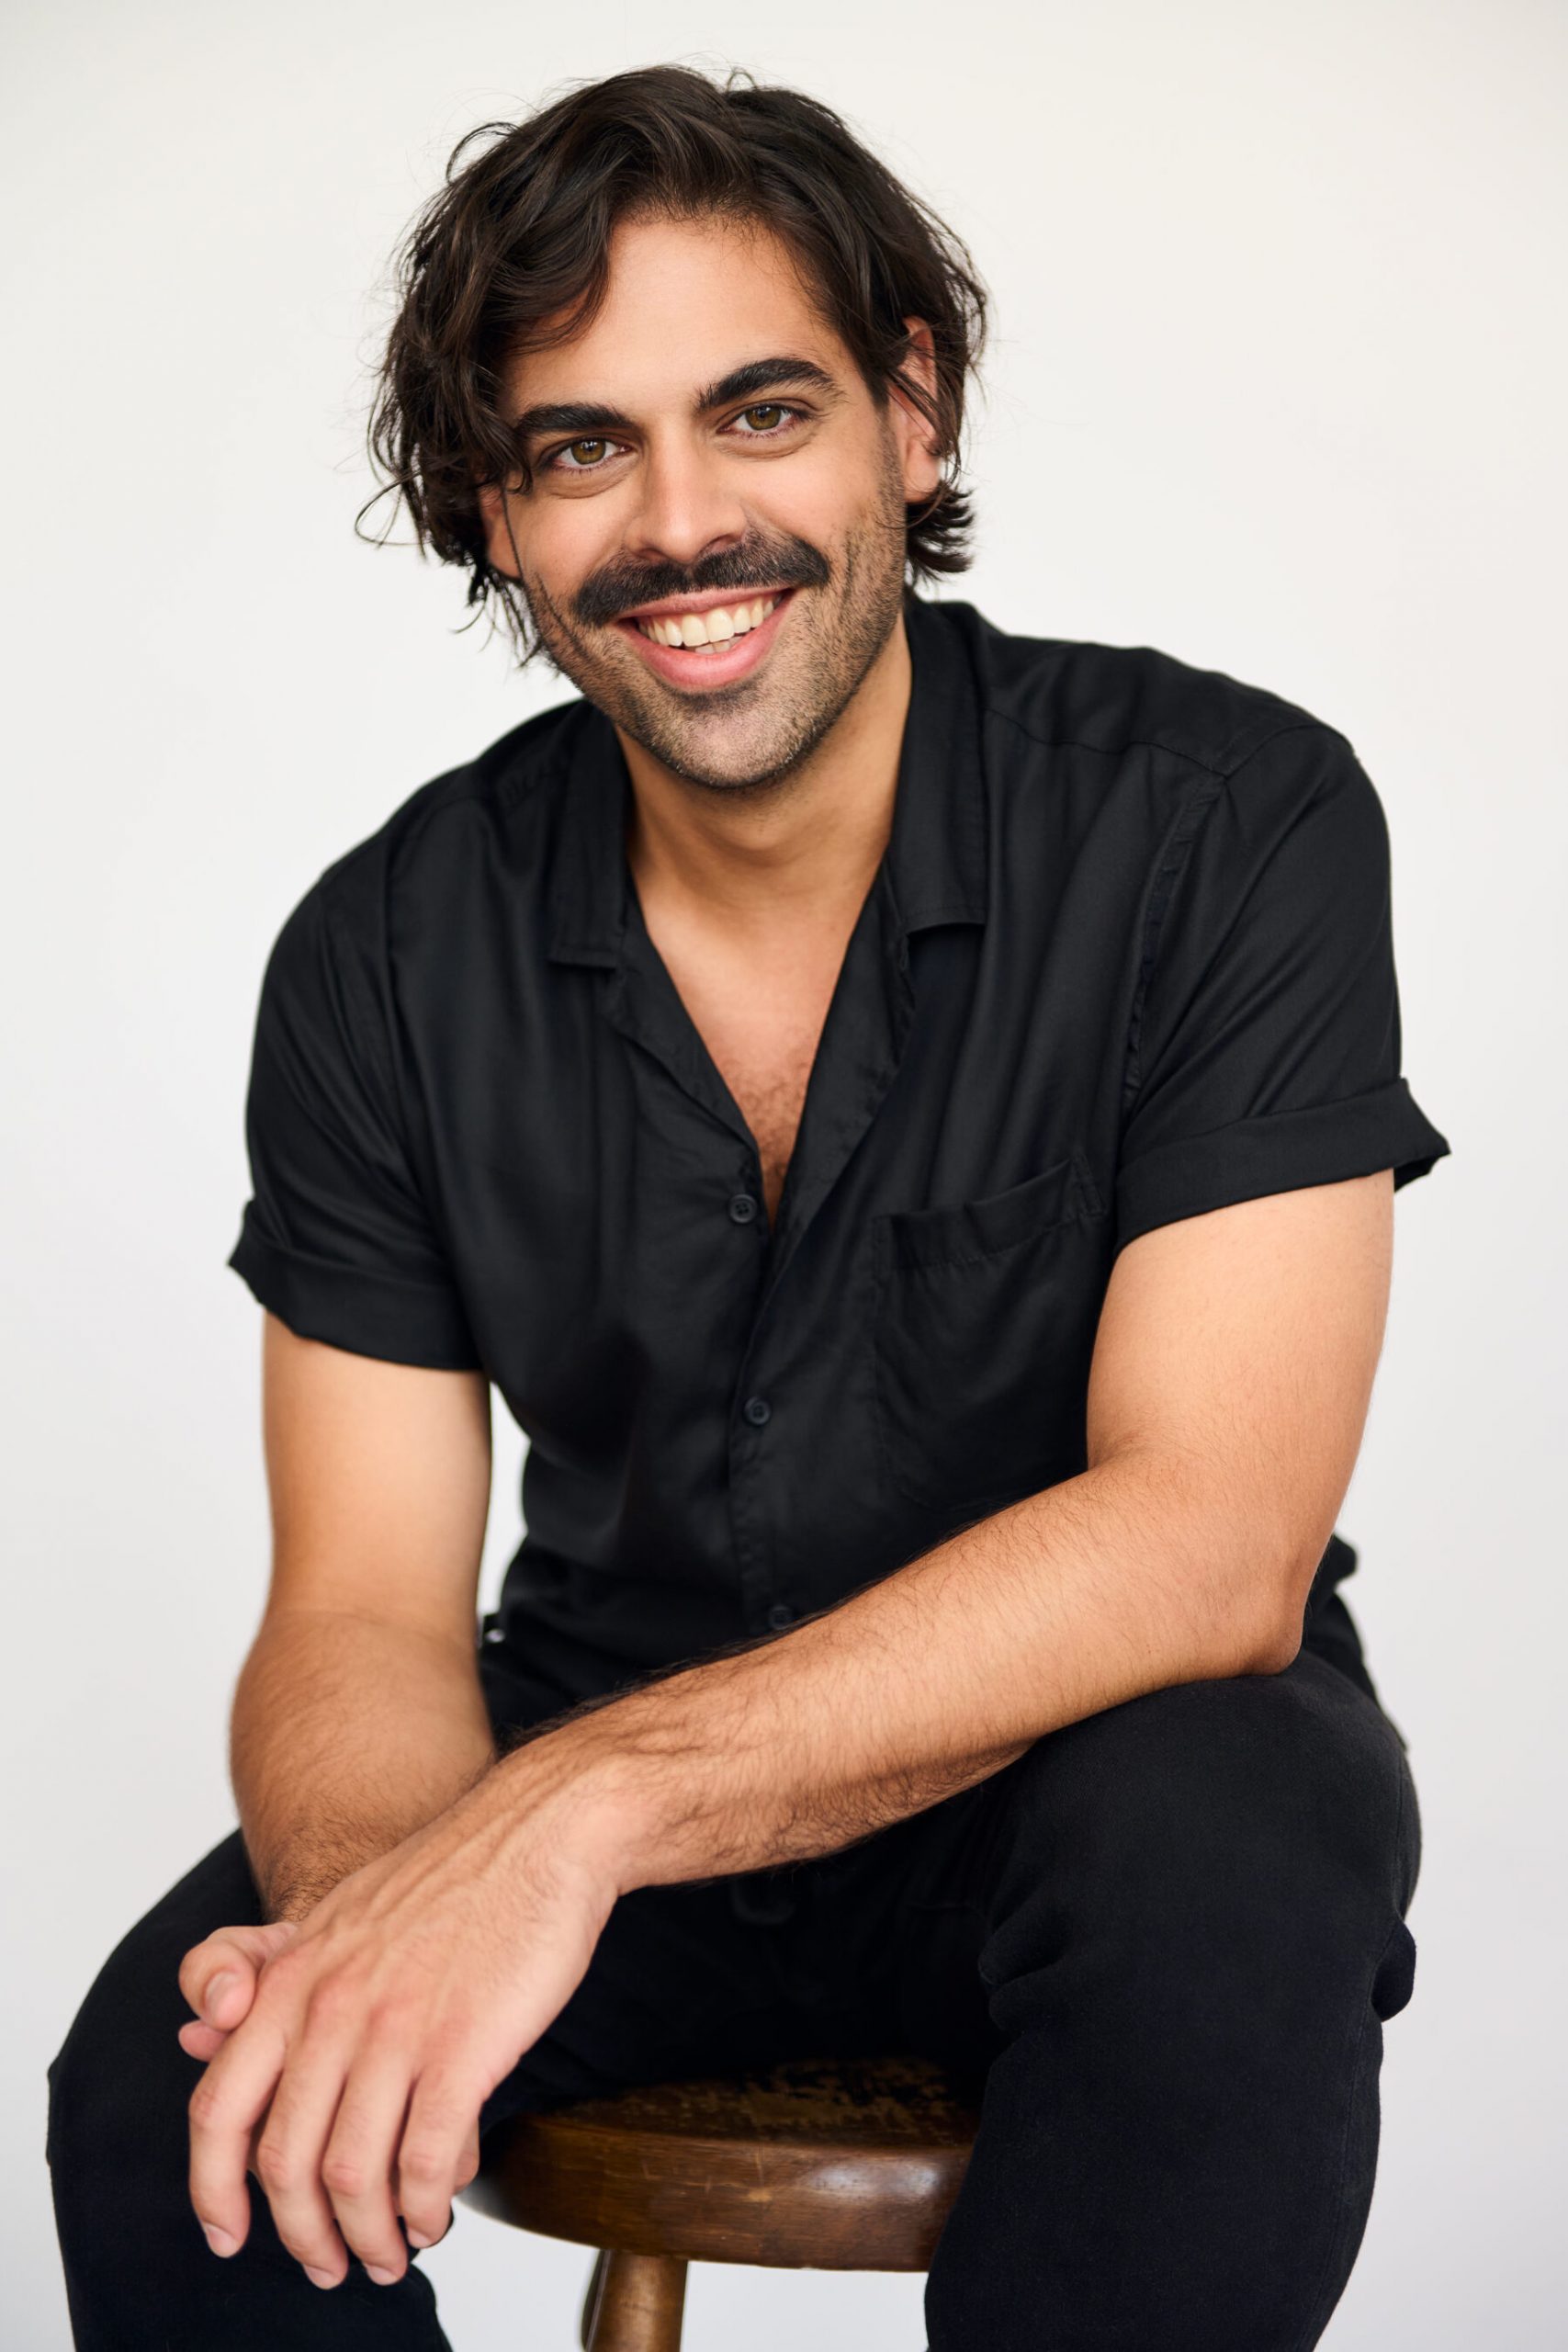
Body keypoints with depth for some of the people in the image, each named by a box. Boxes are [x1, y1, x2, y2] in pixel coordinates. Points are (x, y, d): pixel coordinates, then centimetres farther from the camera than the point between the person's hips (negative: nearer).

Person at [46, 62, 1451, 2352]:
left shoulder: (1229, 817, -16)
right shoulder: (390, 956, -6)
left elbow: (1211, 1542, -24)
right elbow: (363, 1620, -7)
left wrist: (575, 1808, -34)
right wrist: (369, 1915, -32)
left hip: (1098, 1739, -1)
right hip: (594, 1765, 2)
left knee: (1221, 1858, -35)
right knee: (168, 2099, -23)